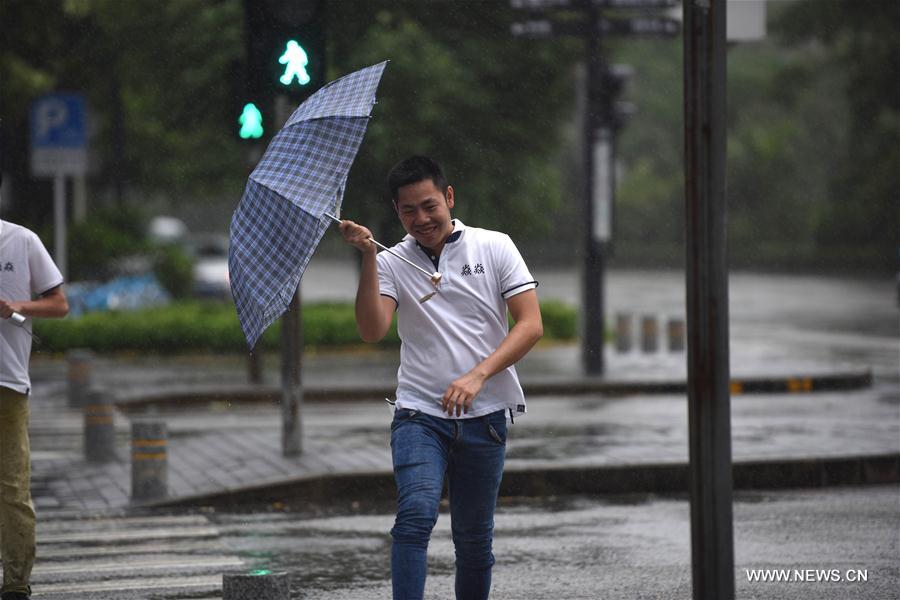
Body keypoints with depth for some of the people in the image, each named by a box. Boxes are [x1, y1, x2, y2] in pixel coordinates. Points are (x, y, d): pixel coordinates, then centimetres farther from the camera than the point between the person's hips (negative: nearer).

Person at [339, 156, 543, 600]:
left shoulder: (495, 247, 4)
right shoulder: (392, 263, 6)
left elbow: (531, 324, -3)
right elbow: (372, 331, -10)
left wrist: (478, 375, -14)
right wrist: (368, 258, -17)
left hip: (484, 416, 1)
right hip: (419, 414, -1)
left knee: (474, 537, 6)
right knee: (416, 512, -22)